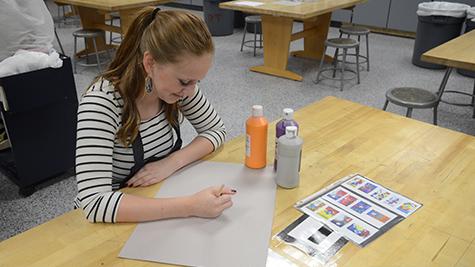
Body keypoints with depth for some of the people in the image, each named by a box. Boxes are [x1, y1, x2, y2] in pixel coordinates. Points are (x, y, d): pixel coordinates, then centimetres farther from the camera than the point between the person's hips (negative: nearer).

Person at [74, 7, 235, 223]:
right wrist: (189, 206, -37)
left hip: (160, 201, 4)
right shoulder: (101, 103, -27)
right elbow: (94, 202, -33)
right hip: (111, 222, -3)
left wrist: (173, 162, -16)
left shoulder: (179, 82, -11)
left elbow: (216, 130, 0)